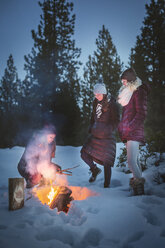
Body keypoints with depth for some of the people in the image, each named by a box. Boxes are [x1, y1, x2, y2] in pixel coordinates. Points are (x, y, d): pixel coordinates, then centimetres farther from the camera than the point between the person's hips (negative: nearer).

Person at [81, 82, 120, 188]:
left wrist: (107, 130, -20)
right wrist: (91, 127, 9)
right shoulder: (96, 102, 8)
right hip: (95, 135, 6)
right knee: (84, 153, 0)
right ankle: (95, 170, 26)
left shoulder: (112, 104, -10)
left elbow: (116, 122, -9)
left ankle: (107, 185, 13)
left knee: (106, 161, -2)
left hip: (107, 137, -6)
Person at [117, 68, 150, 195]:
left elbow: (141, 113, -15)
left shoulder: (139, 92, -8)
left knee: (131, 162, -16)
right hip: (128, 133, 9)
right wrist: (121, 127, 17)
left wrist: (130, 127, -17)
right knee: (135, 161, 12)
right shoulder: (127, 92, 20)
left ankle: (140, 192, -10)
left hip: (134, 132, -9)